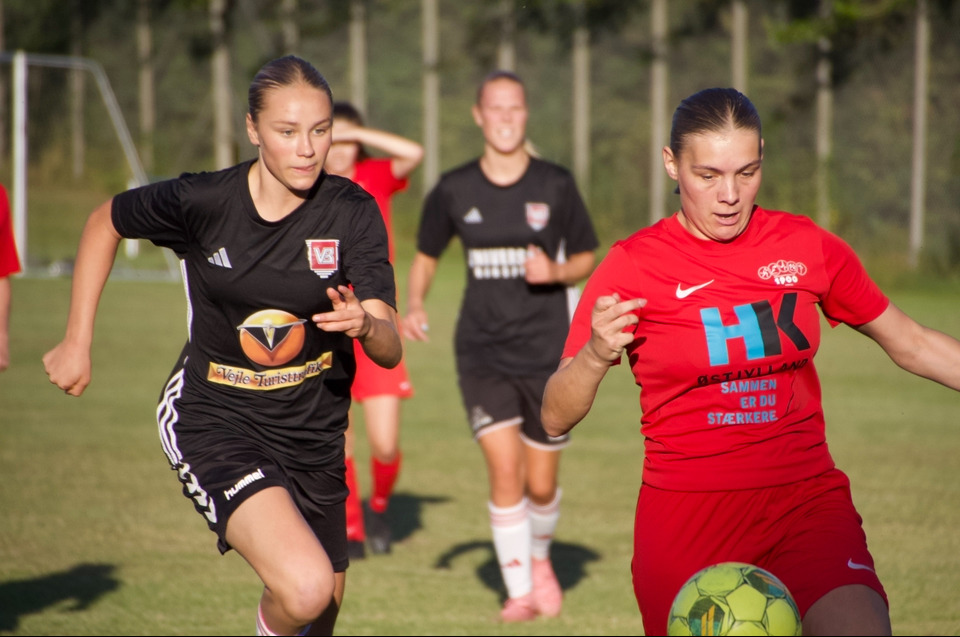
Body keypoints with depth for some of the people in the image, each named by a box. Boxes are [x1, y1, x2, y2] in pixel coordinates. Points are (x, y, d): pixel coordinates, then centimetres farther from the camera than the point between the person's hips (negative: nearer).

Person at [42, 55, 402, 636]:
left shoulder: (353, 213, -10)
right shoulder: (201, 202, -14)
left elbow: (390, 350, -15)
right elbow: (106, 223, 6)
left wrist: (364, 325, -38)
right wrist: (77, 344, 8)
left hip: (312, 431, 4)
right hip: (213, 418, -3)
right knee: (304, 588, -26)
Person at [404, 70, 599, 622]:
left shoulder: (556, 185, -3)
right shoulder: (454, 191, -1)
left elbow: (587, 257, 7)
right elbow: (426, 256, 14)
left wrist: (557, 272, -15)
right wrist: (416, 304, -5)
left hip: (548, 351, 0)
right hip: (482, 352, 0)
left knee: (542, 484, 6)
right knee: (505, 469, -15)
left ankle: (540, 559, 38)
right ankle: (520, 590, -1)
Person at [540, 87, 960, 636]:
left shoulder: (809, 247, 5)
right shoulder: (633, 265, -3)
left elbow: (913, 345, 18)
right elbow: (556, 419, -4)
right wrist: (596, 356, -22)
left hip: (808, 498, 1)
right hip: (686, 515, -1)